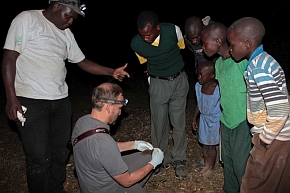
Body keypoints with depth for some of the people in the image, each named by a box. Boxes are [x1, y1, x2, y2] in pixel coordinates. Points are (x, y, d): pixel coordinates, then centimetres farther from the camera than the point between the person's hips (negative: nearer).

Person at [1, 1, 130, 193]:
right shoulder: (27, 19, -5)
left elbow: (82, 61, 17)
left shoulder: (66, 33, 13)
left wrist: (112, 72, 6)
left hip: (61, 101, 6)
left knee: (61, 152, 11)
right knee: (39, 158, -2)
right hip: (31, 102, -6)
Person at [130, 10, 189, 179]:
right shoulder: (136, 44, -18)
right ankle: (162, 158, 24)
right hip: (158, 84, 0)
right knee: (159, 123, 5)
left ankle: (179, 160, 21)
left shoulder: (173, 30, -20)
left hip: (179, 81, 0)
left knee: (178, 122, 5)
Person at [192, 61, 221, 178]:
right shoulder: (198, 86, -9)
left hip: (214, 121, -5)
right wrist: (194, 119, 10)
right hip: (203, 119, 5)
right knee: (204, 144, 19)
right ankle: (206, 165, 41)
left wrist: (222, 125, -12)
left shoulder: (218, 90, -26)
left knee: (211, 146, 11)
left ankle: (211, 168, 34)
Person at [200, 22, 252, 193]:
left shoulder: (241, 60, -19)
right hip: (226, 121, 7)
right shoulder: (218, 63, 5)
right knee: (227, 161, 17)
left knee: (241, 165, 4)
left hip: (242, 122, -7)